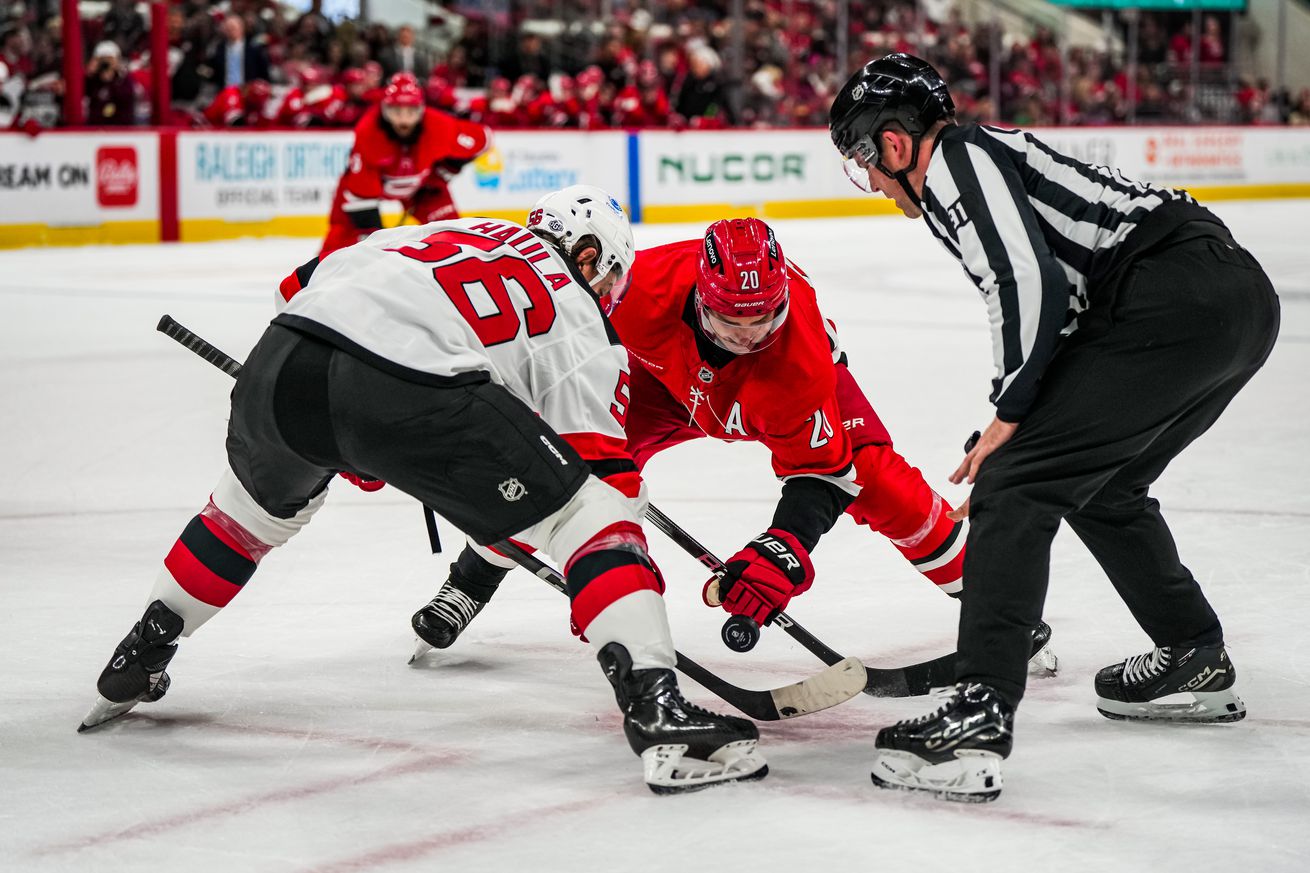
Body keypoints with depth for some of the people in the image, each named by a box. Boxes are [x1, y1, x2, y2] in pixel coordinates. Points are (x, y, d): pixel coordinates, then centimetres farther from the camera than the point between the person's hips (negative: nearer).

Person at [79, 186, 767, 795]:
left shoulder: (445, 231, 36)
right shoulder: (580, 325, 21)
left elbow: (303, 284, 35)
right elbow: (597, 470, 13)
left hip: (278, 363, 6)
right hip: (408, 386, -6)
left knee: (259, 506, 38)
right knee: (588, 510, 5)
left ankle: (135, 663, 49)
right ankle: (658, 713, -10)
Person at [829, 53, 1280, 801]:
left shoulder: (956, 159, -1)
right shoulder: (994, 155, 28)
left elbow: (1031, 284, -14)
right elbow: (1064, 296, 31)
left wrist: (1008, 416, -4)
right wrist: (1019, 431, 29)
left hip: (1176, 302, -10)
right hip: (1245, 297, 10)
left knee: (1015, 482, -10)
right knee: (1096, 483, 28)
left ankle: (980, 720, -18)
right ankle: (1196, 662, 39)